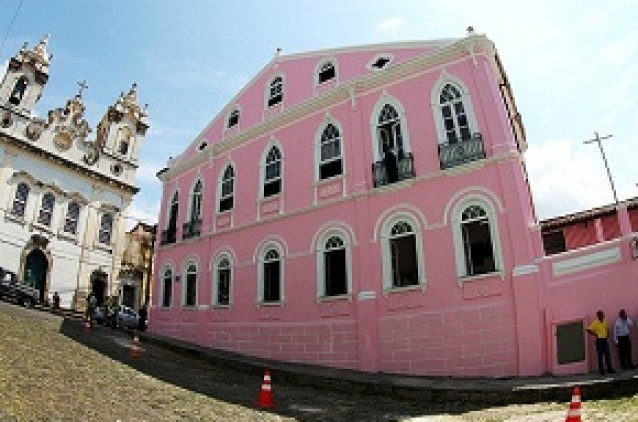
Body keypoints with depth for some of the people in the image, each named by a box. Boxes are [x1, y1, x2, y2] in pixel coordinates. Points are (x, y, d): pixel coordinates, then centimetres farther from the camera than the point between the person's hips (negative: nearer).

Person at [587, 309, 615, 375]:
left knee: (607, 355, 10)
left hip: (605, 339, 6)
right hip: (599, 340, -6)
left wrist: (607, 334, 10)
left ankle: (609, 369, 20)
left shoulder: (605, 322, 7)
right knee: (600, 355, -1)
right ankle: (601, 370, 5)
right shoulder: (595, 323, -12)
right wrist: (595, 334, -17)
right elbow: (588, 330, -16)